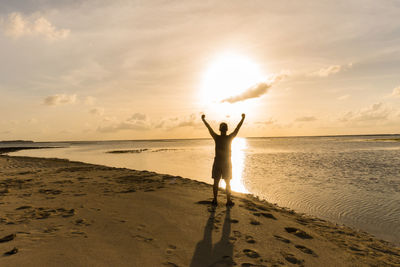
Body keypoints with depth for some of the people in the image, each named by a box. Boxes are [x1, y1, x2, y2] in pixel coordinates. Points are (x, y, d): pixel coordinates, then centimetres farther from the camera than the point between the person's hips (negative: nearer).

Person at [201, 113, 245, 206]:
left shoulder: (217, 138, -8)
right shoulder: (230, 138, -9)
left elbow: (209, 128, 3)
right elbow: (238, 128, -1)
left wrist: (203, 119, 15)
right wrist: (243, 118, 10)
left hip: (217, 163, 1)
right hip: (227, 163, -1)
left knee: (216, 182, 7)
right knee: (228, 183, 8)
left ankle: (215, 200, 9)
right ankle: (228, 201, 10)